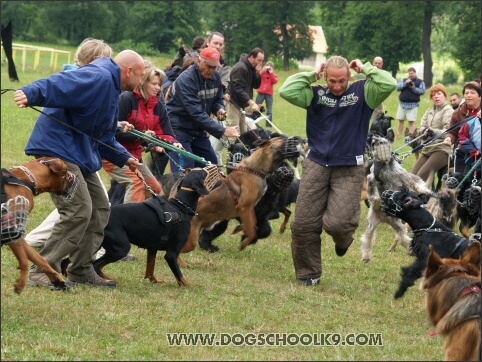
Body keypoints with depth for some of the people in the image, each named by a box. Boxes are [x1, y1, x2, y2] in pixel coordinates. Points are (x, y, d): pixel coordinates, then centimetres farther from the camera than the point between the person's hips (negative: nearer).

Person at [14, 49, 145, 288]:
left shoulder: (111, 88, 22)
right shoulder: (98, 78, -14)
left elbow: (104, 137, 31)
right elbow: (58, 84, -30)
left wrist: (124, 158, 24)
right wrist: (31, 93, -47)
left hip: (81, 155, 11)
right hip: (58, 149, -11)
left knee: (100, 209, 12)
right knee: (79, 211, -17)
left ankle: (81, 271, 19)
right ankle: (42, 272, -11)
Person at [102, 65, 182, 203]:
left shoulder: (157, 106, 6)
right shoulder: (126, 99, -16)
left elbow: (164, 132, 1)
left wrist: (173, 143, -22)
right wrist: (140, 136, -28)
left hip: (134, 154, 9)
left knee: (155, 188, 11)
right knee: (136, 182, -27)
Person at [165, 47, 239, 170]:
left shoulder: (215, 77, -1)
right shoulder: (185, 80, -26)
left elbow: (217, 99, 15)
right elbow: (197, 113, -33)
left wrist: (219, 109, -12)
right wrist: (222, 131, -37)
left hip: (198, 130, 8)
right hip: (179, 129, -8)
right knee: (184, 169, -15)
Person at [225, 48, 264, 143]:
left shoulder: (251, 69, 12)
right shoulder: (240, 68, -17)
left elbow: (256, 85, 13)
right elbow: (238, 89, -22)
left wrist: (257, 73, -5)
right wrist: (251, 102, -26)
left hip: (241, 105, 10)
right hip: (233, 104, -10)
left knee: (243, 133, 8)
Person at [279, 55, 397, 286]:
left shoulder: (362, 92, 1)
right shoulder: (316, 94, 6)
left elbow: (389, 84, -14)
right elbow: (286, 91, -6)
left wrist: (365, 68, -4)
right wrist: (312, 75, -1)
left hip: (349, 169, -2)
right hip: (316, 165, 3)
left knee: (337, 223, -15)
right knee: (303, 224, 1)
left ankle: (343, 240, 24)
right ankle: (307, 274, 19)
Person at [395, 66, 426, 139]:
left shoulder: (420, 82, 8)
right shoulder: (403, 80, 15)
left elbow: (422, 91, -3)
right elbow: (398, 88, 2)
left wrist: (414, 88, -15)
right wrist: (405, 83, -11)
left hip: (413, 105, -3)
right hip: (402, 103, 3)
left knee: (411, 121, -8)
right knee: (400, 120, 6)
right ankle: (398, 136, 13)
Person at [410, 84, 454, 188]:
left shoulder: (449, 111, -1)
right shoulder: (429, 111, 21)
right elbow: (421, 128, 13)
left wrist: (433, 131, -23)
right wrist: (424, 131, -10)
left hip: (442, 149, -8)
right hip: (427, 149, 8)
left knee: (422, 174, -25)